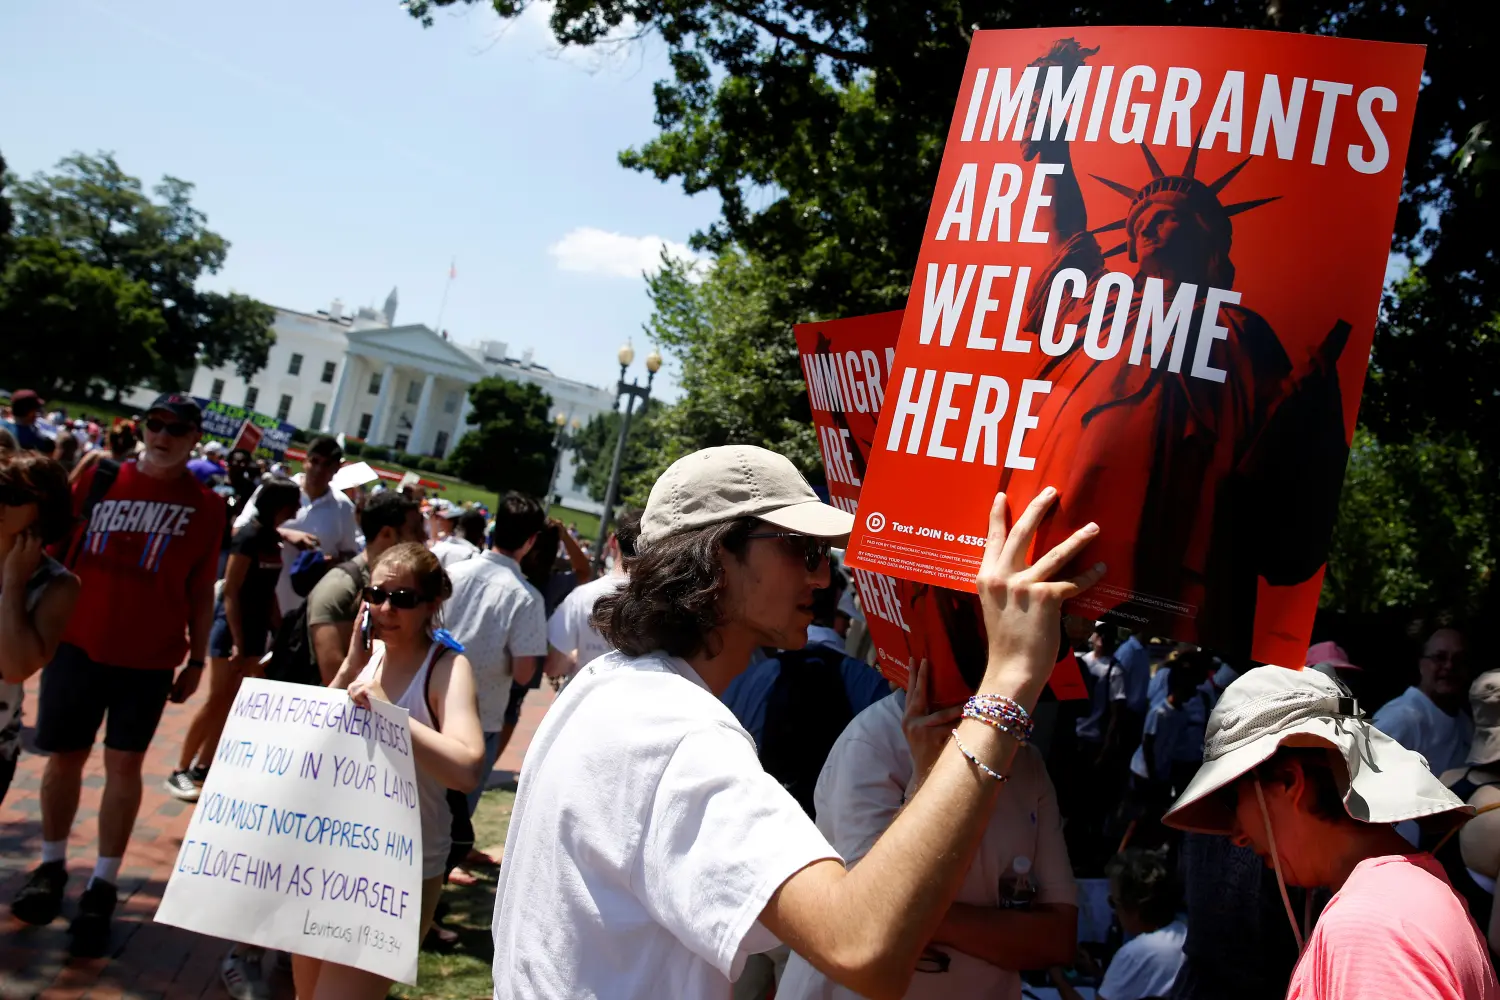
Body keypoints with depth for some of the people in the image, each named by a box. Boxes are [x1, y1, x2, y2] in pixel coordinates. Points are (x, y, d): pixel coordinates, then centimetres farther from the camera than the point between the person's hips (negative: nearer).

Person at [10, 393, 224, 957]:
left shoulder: (206, 507, -1)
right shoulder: (100, 479, 2)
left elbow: (202, 592, 3)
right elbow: (59, 545, 10)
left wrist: (197, 659, 2)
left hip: (149, 657, -2)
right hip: (78, 642, 2)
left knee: (124, 763, 1)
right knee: (65, 755, 10)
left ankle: (102, 887, 10)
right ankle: (51, 867, 28)